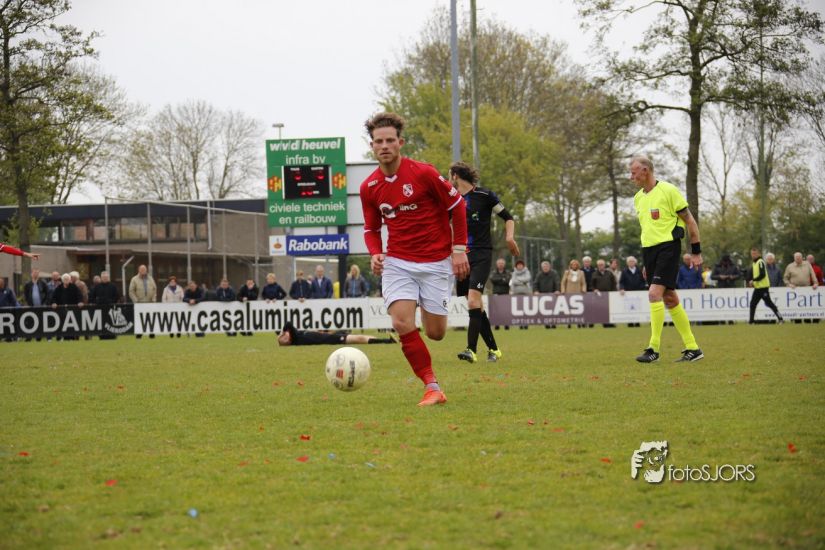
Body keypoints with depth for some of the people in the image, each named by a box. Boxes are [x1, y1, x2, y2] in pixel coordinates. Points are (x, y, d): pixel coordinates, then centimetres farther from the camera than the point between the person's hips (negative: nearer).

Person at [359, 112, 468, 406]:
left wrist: (459, 249, -4)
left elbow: (457, 206, -1)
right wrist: (375, 254, -6)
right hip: (397, 262, 2)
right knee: (402, 323, -18)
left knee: (435, 333, 0)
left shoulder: (423, 173, -11)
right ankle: (432, 388, -7)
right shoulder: (369, 188, 1)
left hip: (436, 262, -2)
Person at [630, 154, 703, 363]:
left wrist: (696, 251, -6)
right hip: (649, 249, 8)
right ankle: (692, 348, 12)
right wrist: (647, 262, 23)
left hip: (668, 247, -8)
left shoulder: (668, 190, -9)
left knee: (654, 293, -18)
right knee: (669, 298, 6)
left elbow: (689, 220, -5)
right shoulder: (638, 198, 13)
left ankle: (654, 348, -15)